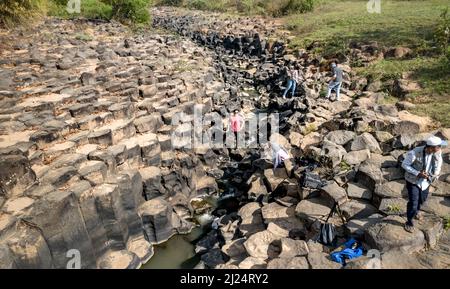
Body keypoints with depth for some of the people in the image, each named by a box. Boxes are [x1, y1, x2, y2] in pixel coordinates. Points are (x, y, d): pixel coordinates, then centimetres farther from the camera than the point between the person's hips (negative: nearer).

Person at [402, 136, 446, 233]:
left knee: (422, 199, 24)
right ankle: (409, 222, 20)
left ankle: (415, 212, 55)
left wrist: (436, 172, -9)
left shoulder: (437, 152, -16)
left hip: (426, 181, 6)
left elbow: (439, 160, 6)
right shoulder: (415, 153, -33)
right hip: (413, 180, -6)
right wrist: (418, 173, -29)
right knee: (413, 202, -2)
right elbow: (404, 164, -21)